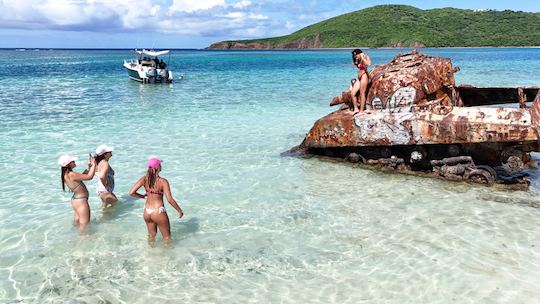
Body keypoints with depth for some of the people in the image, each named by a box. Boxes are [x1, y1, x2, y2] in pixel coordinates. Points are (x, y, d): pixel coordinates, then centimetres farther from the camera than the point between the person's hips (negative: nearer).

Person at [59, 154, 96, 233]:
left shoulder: (66, 174, 0)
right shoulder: (71, 174, -29)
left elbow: (82, 176, 12)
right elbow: (89, 177, -28)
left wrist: (89, 166, 5)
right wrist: (94, 164, -16)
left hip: (75, 199, 10)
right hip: (81, 201, -10)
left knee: (77, 222, 29)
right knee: (84, 225, 6)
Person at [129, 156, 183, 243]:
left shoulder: (144, 179, -5)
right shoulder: (163, 181, -17)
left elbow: (131, 192, -9)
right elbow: (169, 199, -20)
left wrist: (142, 196, 9)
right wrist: (180, 210, -8)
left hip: (147, 212, 5)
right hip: (158, 212, -5)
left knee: (151, 235, 26)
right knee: (166, 236, 15)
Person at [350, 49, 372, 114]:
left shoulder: (365, 57, -7)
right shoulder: (359, 60, 17)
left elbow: (368, 64, -27)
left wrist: (362, 57, -20)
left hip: (364, 76, -9)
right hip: (359, 78, 9)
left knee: (362, 94, -8)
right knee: (352, 93, 3)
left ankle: (361, 110, -5)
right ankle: (356, 108, 7)